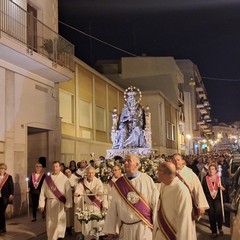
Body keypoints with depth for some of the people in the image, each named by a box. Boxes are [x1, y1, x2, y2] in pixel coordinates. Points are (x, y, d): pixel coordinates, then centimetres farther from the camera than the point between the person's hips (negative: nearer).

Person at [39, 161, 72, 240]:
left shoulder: (64, 178, -4)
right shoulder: (47, 179, 5)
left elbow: (68, 192, -6)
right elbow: (42, 192, 5)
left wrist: (67, 204, -11)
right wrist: (41, 204, -1)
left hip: (60, 203, -3)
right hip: (49, 202, 3)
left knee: (59, 221, 0)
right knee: (50, 222, 9)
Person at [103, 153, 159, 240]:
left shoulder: (146, 179, -6)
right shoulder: (118, 184, 1)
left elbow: (155, 202, -4)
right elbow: (113, 207, 3)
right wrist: (111, 230, 2)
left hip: (144, 226, -2)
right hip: (125, 228, 3)